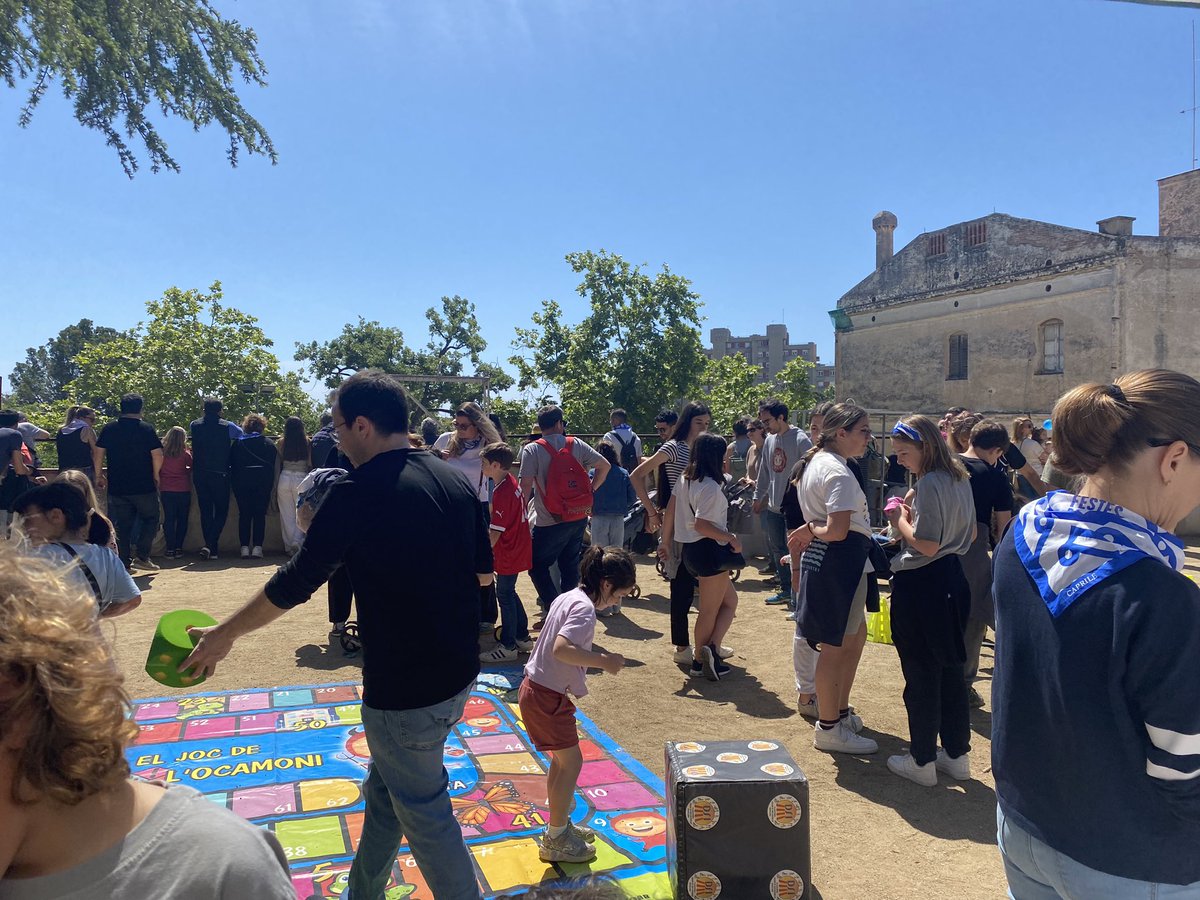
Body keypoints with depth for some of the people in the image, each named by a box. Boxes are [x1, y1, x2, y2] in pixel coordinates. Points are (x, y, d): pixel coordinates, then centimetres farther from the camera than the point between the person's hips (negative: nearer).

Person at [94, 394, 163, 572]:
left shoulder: (109, 429, 4)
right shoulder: (146, 429, -6)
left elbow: (98, 454, 5)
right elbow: (157, 455, -10)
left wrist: (99, 475, 16)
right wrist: (156, 475, 4)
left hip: (117, 487, 3)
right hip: (143, 486, -3)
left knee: (122, 524, 10)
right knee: (150, 519, 10)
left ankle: (124, 562, 10)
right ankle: (141, 556, -2)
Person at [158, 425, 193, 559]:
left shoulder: (162, 452, -2)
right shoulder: (184, 454, -7)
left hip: (166, 491, 1)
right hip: (183, 490, -1)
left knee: (169, 519, 5)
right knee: (182, 519, 8)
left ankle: (170, 549, 3)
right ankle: (178, 548, 6)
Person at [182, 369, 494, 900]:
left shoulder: (357, 494, -19)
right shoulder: (456, 482, 1)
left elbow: (292, 585, -11)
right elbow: (484, 572, 10)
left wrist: (222, 636, 4)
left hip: (405, 691, -8)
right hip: (458, 674, 8)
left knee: (424, 815, 12)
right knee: (385, 793, 26)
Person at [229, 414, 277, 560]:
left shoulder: (237, 443, 5)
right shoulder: (269, 443, 3)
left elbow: (231, 464, 8)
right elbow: (274, 465, 4)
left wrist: (234, 484, 16)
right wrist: (271, 485, 10)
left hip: (241, 483, 1)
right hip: (262, 483, -1)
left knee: (244, 515, 5)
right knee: (260, 515, 1)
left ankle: (245, 547, 1)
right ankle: (257, 547, -5)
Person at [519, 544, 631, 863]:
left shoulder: (568, 597, 8)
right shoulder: (585, 609, -21)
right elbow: (561, 650, -34)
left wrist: (595, 655, 12)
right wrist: (604, 661, -26)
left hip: (536, 690, 10)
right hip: (547, 697, -10)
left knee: (562, 760, 20)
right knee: (571, 763, 1)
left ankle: (560, 825, 35)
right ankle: (555, 842, 13)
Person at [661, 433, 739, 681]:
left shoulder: (684, 479, 7)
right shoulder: (710, 486, -18)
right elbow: (701, 524, -25)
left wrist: (666, 542, 17)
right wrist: (731, 538, -16)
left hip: (691, 549, 9)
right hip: (709, 550, -9)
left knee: (730, 600, 16)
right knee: (710, 610, 6)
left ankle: (704, 658, 11)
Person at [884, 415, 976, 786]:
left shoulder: (929, 483, -19)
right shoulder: (959, 478, 8)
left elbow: (926, 545, -24)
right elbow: (970, 535, 18)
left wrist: (900, 520, -8)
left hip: (921, 585, -9)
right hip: (952, 578, 9)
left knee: (921, 676, 3)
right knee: (950, 671, 17)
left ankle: (922, 761, 14)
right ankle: (957, 755, 27)